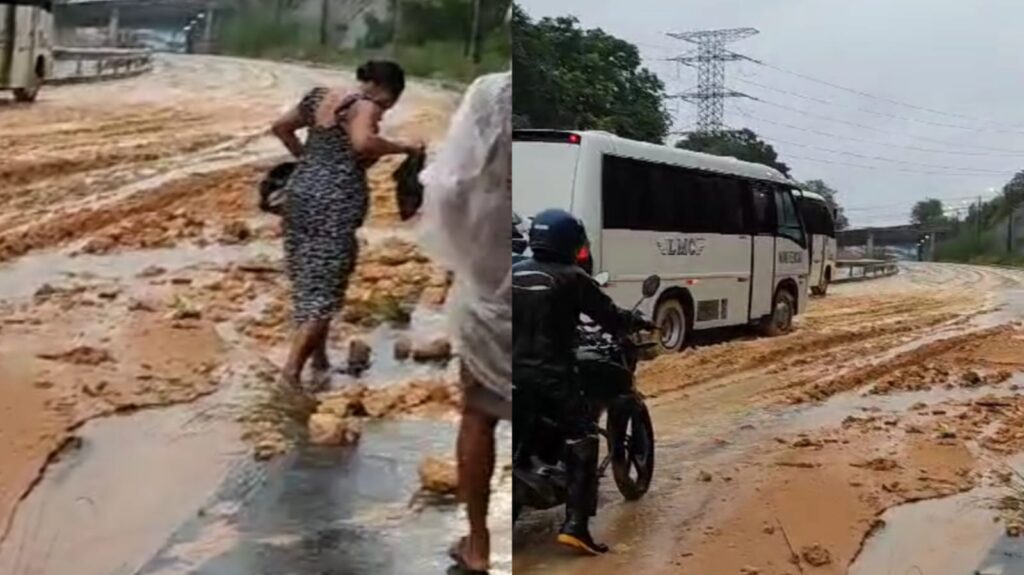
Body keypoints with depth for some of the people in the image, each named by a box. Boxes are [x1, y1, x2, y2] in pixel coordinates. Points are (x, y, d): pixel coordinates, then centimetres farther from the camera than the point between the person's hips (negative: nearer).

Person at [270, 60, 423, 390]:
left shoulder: (319, 97, 15)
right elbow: (363, 143, -30)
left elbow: (281, 127, 25)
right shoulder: (364, 105, -10)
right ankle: (293, 366, -8)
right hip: (335, 203, -8)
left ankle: (318, 362, 23)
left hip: (300, 193, 8)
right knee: (324, 289, -3)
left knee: (307, 283, 14)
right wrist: (405, 148, -18)